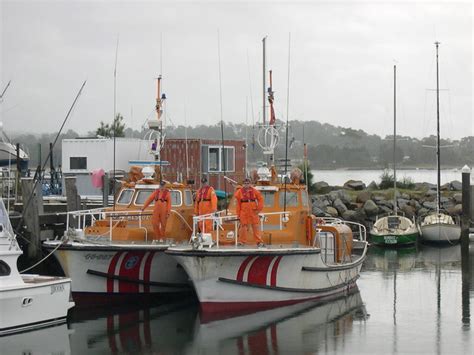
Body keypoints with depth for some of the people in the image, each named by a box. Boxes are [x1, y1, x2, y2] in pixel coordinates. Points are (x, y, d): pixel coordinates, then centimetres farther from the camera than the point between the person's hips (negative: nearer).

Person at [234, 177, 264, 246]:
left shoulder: (254, 191, 2)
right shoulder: (240, 192, 1)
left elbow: (260, 199, 6)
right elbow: (238, 204, 3)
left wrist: (259, 208, -3)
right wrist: (238, 214, 1)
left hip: (253, 212, 1)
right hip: (244, 213, -1)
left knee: (256, 227, 2)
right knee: (243, 227, 2)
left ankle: (259, 241, 5)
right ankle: (242, 241, 12)